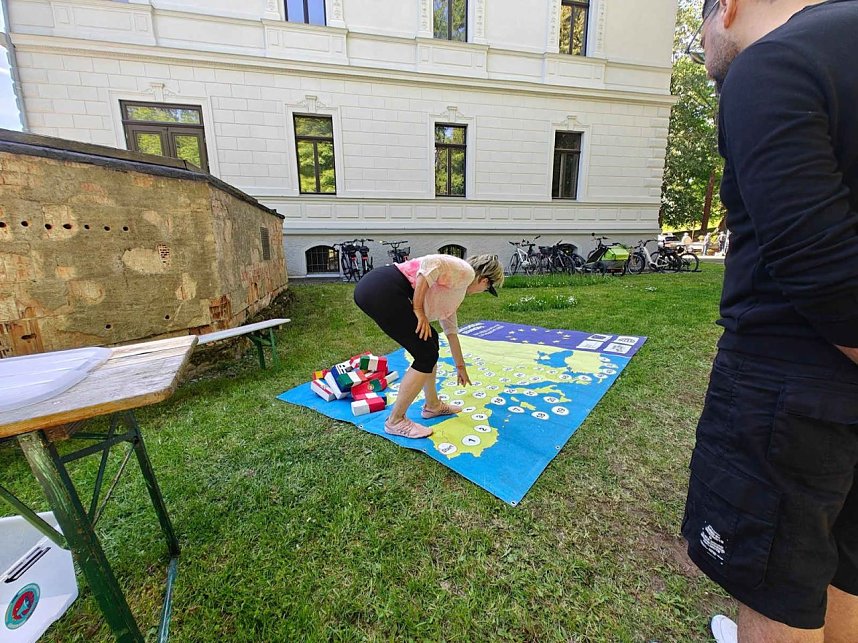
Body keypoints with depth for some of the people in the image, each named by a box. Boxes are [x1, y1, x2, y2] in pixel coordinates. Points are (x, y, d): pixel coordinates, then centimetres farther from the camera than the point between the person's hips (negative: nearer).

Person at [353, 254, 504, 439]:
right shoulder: (465, 272, 2)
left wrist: (460, 366, 46)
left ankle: (432, 406, 31)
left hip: (381, 291, 10)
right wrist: (418, 309, -11)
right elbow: (430, 263, -16)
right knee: (426, 354, -2)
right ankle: (395, 421, 12)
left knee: (430, 340, 18)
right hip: (381, 290, -10)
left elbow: (451, 330, 36)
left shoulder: (456, 291, 28)